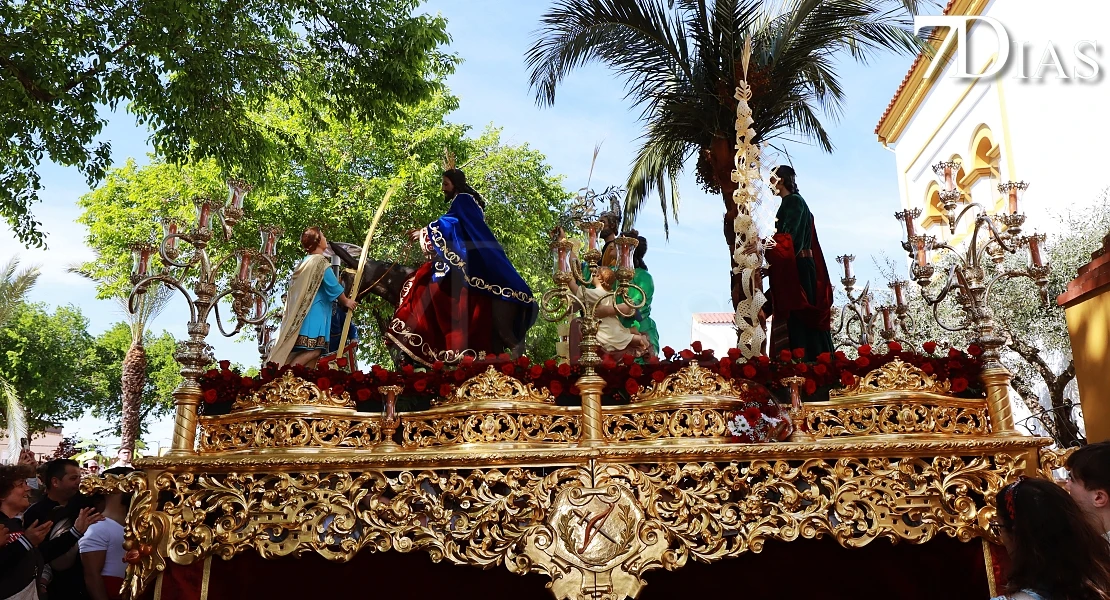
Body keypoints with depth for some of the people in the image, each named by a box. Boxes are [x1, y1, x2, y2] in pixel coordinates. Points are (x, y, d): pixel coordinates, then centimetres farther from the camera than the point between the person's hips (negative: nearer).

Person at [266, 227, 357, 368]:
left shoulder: (305, 262, 17)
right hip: (314, 313, -9)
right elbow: (334, 287, -8)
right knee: (314, 350, -12)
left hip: (300, 313, 9)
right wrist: (346, 302, 7)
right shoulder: (320, 262, -10)